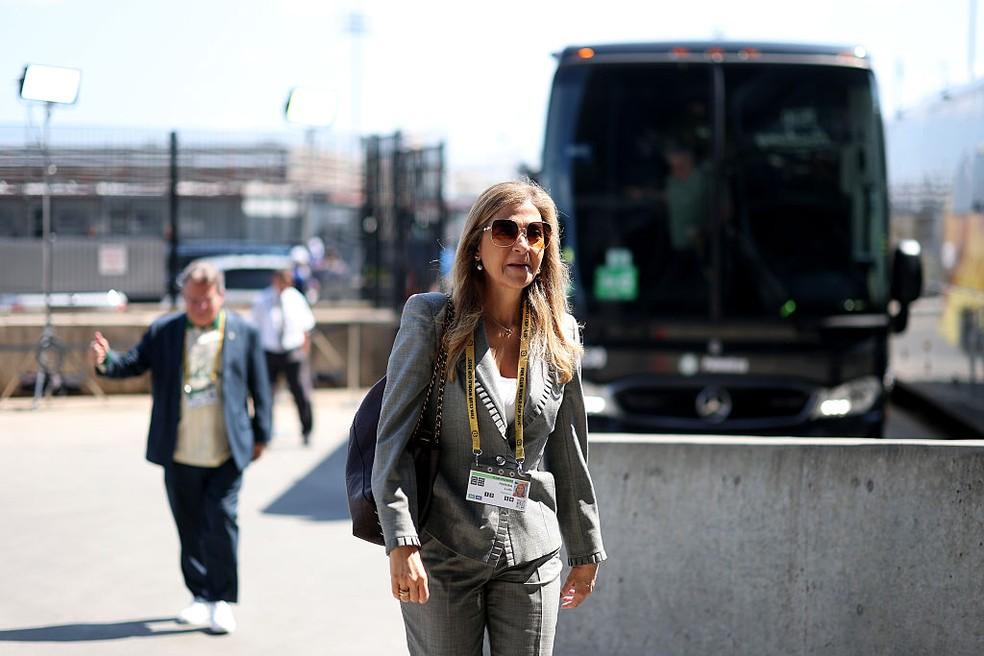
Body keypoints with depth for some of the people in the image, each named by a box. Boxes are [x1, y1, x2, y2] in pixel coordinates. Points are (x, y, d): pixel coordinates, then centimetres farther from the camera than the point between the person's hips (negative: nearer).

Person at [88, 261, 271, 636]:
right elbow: (134, 363, 0)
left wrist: (260, 435, 5)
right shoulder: (164, 332, 5)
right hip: (180, 454, 2)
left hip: (226, 454, -2)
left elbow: (259, 389, 6)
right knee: (190, 528, 10)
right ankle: (201, 597, 23)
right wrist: (105, 360, -22)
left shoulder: (243, 333, 1)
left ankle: (222, 600, 4)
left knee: (221, 524, -7)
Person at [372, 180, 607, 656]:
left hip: (532, 557, 3)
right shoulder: (431, 319, -3)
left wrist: (586, 550, 19)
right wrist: (401, 541, -17)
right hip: (442, 553, -3)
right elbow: (394, 436, -8)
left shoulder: (559, 336, 8)